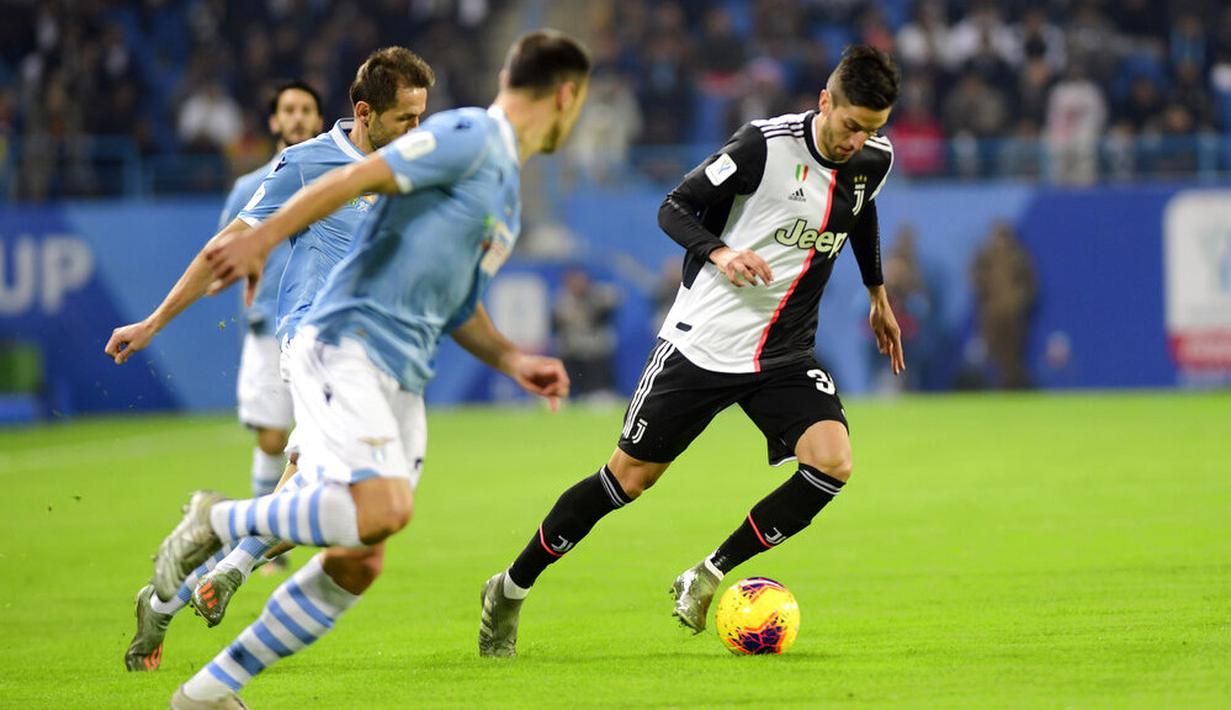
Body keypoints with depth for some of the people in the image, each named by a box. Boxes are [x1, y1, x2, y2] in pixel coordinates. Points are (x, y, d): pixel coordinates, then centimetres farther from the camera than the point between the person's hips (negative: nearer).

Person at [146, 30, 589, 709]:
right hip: (345, 344, -9)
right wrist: (262, 238, -24)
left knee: (356, 566, 0)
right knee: (384, 507, -28)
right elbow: (358, 176, -15)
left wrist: (512, 360, 15)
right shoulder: (469, 136, -5)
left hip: (400, 383, 9)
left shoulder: (506, 190, 23)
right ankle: (219, 520, -8)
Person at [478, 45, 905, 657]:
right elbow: (675, 208, -10)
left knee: (831, 463, -19)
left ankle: (706, 578, -2)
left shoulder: (873, 159, 0)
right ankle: (510, 590, 18)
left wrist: (878, 294, 31)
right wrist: (719, 252, -27)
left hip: (785, 355, 4)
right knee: (629, 478, 0)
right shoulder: (765, 144, -17)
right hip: (702, 343, -4)